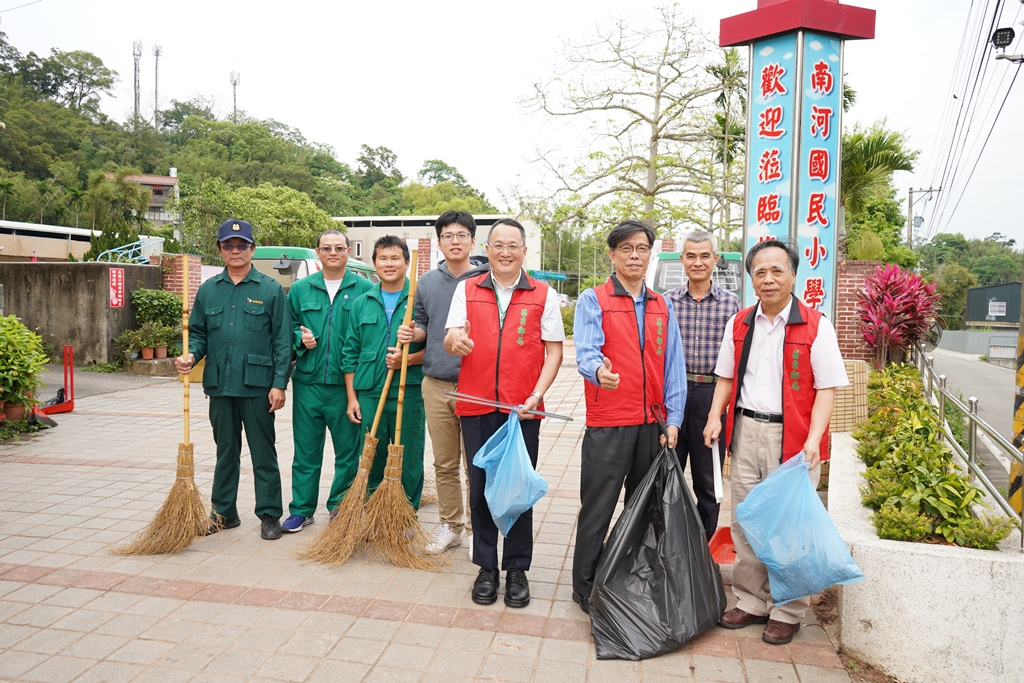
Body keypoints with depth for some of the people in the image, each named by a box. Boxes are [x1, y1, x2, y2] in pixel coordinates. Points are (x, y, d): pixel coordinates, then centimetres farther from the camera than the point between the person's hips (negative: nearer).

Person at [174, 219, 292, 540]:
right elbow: (198, 333, 15)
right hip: (220, 385, 4)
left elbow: (283, 341, -3)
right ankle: (224, 512, 26)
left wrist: (279, 384, -9)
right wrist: (191, 356, -8)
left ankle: (270, 514, 14)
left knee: (263, 452, 4)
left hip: (258, 386, -4)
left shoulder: (271, 289, -1)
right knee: (226, 450, 15)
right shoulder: (208, 290, 10)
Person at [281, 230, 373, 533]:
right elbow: (288, 326, 17)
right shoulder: (300, 289, 9)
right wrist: (300, 338, -5)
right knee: (306, 450, 8)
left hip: (347, 384, -2)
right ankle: (301, 509, 21)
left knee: (348, 450, 7)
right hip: (308, 382, 2)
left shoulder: (365, 289, 1)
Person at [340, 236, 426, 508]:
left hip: (408, 393, -3)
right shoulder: (361, 304, 11)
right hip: (368, 394, 3)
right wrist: (352, 397, 7)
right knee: (371, 460, 10)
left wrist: (408, 359, -18)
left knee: (409, 461, 4)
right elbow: (350, 353, 12)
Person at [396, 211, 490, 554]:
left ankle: (476, 530, 17)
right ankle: (450, 526, 27)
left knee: (476, 465, 2)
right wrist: (412, 333, 0)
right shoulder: (427, 282, 11)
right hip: (435, 384, 4)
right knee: (444, 464, 13)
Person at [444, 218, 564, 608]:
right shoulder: (467, 290, 9)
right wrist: (454, 339, -23)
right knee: (480, 488, 7)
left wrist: (538, 394, -12)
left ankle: (517, 569, 19)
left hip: (523, 409, -1)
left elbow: (554, 350, 2)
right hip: (476, 407, 1)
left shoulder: (543, 295, 5)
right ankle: (486, 567, 21)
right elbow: (450, 339, 2)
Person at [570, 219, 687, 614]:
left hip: (651, 425, 5)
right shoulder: (593, 301, -2)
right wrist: (598, 370, -40)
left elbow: (674, 366, 12)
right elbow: (586, 351, -17)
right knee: (597, 509, 1)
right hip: (607, 424, -5)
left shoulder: (661, 307, 13)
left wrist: (673, 419, 5)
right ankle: (585, 588, 14)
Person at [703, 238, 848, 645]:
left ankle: (787, 612, 20)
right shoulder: (739, 324, 9)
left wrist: (813, 439, -19)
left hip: (791, 438, -4)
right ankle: (752, 601, 28)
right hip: (745, 432, 5)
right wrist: (715, 416, 1)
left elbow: (826, 389, -8)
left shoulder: (815, 326, -5)